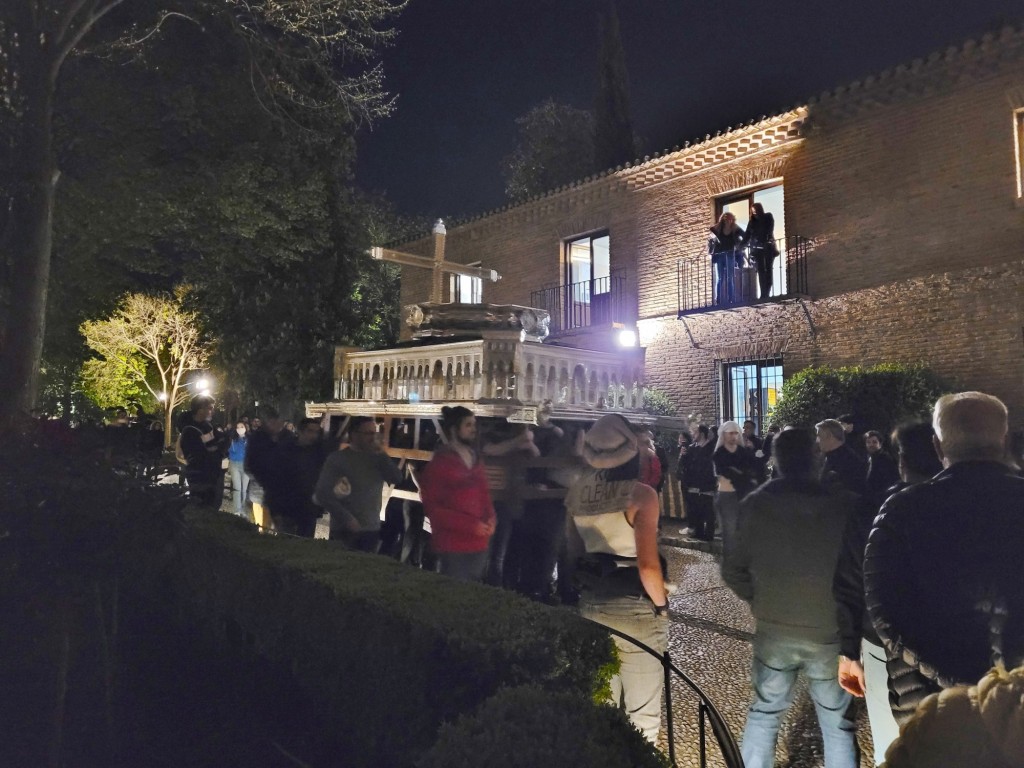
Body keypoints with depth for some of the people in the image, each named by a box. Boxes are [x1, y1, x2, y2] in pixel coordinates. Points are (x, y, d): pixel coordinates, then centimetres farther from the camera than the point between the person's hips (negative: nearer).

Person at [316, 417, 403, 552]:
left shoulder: (376, 459, 8)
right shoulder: (337, 458, -4)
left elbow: (397, 479, -1)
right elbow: (323, 494, -8)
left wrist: (382, 455, -9)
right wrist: (346, 518, -13)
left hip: (372, 530, 4)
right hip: (344, 530, -3)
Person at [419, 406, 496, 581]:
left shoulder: (476, 460, 13)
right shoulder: (440, 463, -6)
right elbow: (432, 508, -9)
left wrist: (490, 518, -1)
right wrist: (471, 525, -16)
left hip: (479, 545, 6)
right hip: (453, 547, -6)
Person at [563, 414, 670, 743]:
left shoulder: (578, 491, -2)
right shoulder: (640, 494, -18)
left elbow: (574, 554, 8)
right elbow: (647, 565, -22)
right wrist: (661, 604, -5)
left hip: (591, 606, 5)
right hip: (636, 610, -5)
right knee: (642, 712, 14)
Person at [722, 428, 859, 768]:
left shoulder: (755, 505, -6)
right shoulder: (846, 505, -9)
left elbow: (733, 569, -3)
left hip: (773, 629, 1)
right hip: (831, 632, -1)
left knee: (763, 714, 18)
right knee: (837, 724, 16)